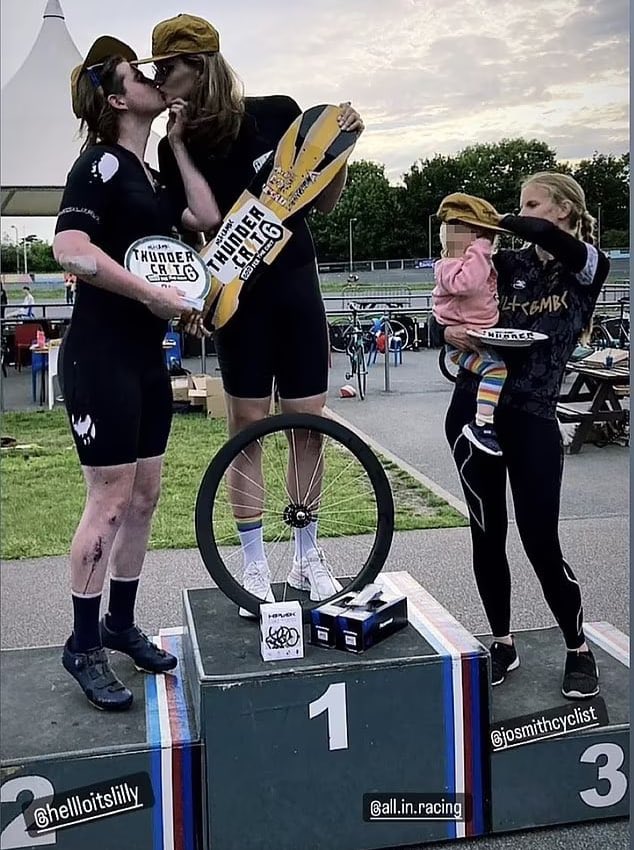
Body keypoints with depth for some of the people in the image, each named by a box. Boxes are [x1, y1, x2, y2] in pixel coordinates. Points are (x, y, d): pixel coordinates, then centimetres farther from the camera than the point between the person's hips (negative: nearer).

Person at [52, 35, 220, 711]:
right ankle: (83, 645, 10)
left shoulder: (147, 175, 17)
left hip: (146, 356, 9)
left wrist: (179, 144, 8)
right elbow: (71, 250, -25)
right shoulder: (101, 161, -9)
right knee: (109, 501, -4)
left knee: (144, 496, 12)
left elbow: (209, 218, 4)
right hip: (101, 355, -9)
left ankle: (120, 623, 27)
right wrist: (155, 294, -20)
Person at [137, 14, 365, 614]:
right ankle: (254, 566, 14)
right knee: (247, 428, 1)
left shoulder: (279, 114, -3)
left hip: (297, 288, 1)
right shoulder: (178, 148, -3)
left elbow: (323, 203, 5)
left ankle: (307, 558, 20)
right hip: (239, 298, -1)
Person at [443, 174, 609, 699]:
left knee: (541, 543, -2)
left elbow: (549, 239, -22)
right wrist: (451, 331, -17)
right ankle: (503, 644, 24)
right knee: (487, 536, 8)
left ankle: (579, 650, 19)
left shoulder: (589, 268, 0)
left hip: (531, 418, -3)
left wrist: (502, 223, -9)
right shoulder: (507, 264, 9)